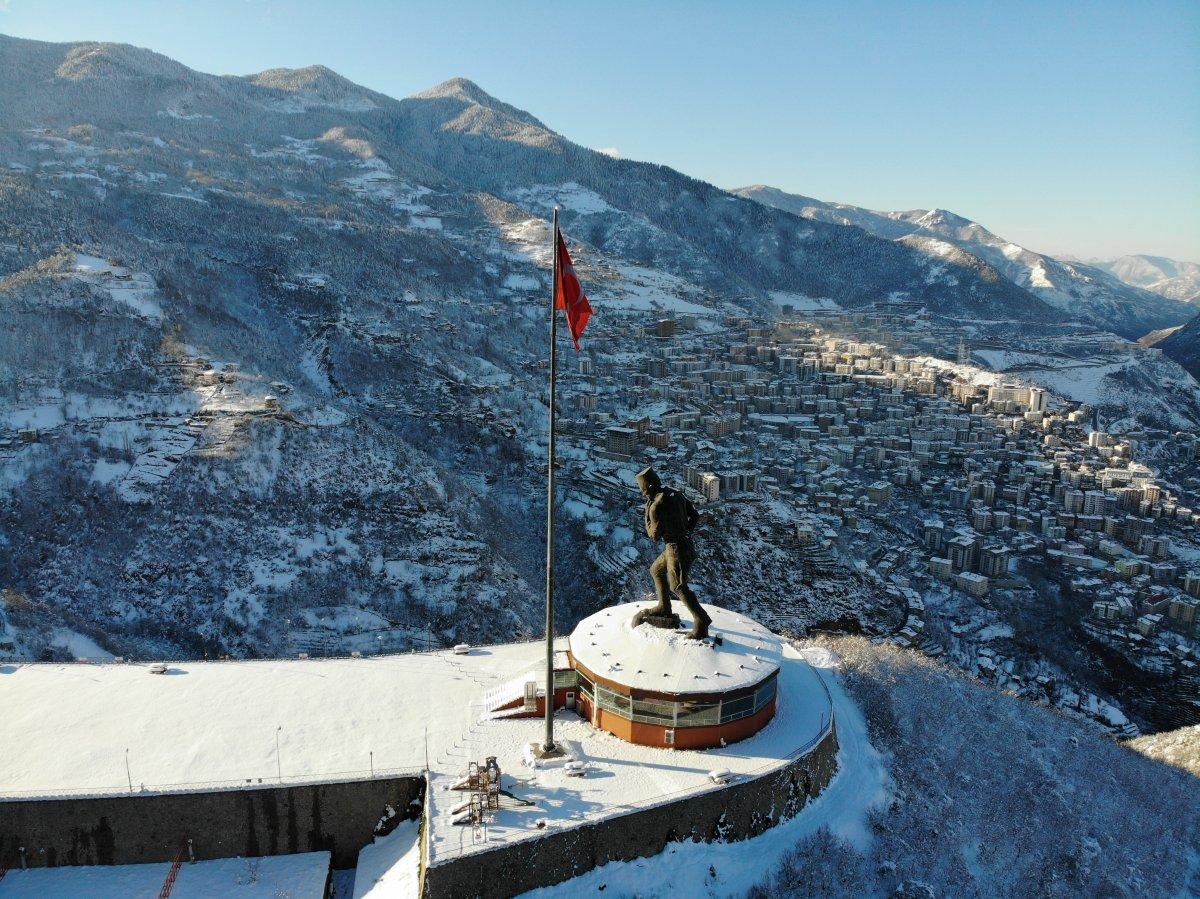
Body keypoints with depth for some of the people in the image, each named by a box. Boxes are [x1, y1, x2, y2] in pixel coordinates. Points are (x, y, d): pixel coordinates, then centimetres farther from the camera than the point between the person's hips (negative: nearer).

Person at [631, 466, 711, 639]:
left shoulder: (656, 506, -20)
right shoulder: (676, 494, 5)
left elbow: (654, 535, -10)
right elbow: (695, 515, 12)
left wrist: (648, 512, -1)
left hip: (676, 548, -10)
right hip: (684, 542, 10)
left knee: (678, 586, -12)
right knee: (656, 570, 23)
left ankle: (701, 622, -15)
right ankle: (664, 607, 34)